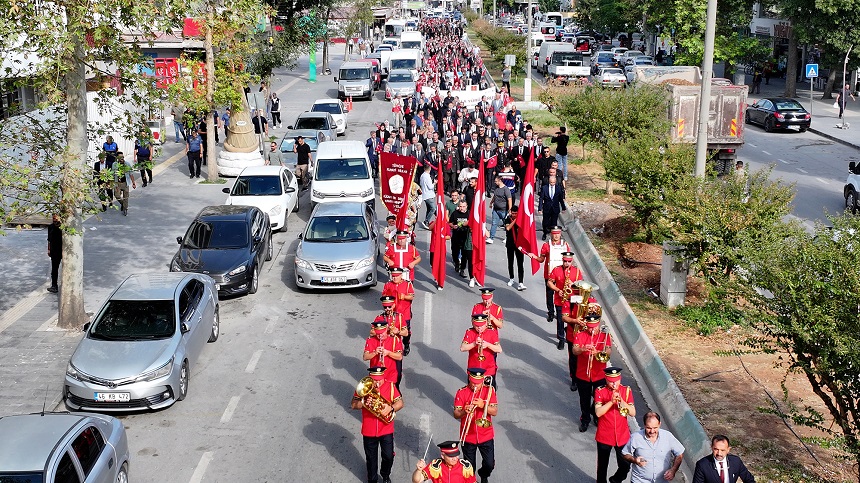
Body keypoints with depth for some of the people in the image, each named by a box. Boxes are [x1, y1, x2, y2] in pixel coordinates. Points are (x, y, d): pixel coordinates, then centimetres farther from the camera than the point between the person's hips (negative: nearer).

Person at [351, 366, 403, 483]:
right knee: (371, 458, 14)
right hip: (369, 431, 0)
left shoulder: (390, 386, -8)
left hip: (386, 430, 0)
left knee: (388, 456, 3)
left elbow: (400, 403, -7)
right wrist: (364, 402, -27)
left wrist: (391, 408, -27)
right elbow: (353, 405, -8)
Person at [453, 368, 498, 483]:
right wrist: (464, 411, -30)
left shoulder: (489, 390, -4)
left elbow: (495, 412, -8)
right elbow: (456, 414, -9)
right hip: (468, 436, -1)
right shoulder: (462, 392, -8)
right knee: (470, 466, 7)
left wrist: (483, 405, -25)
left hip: (486, 435, 1)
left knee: (489, 464, 5)